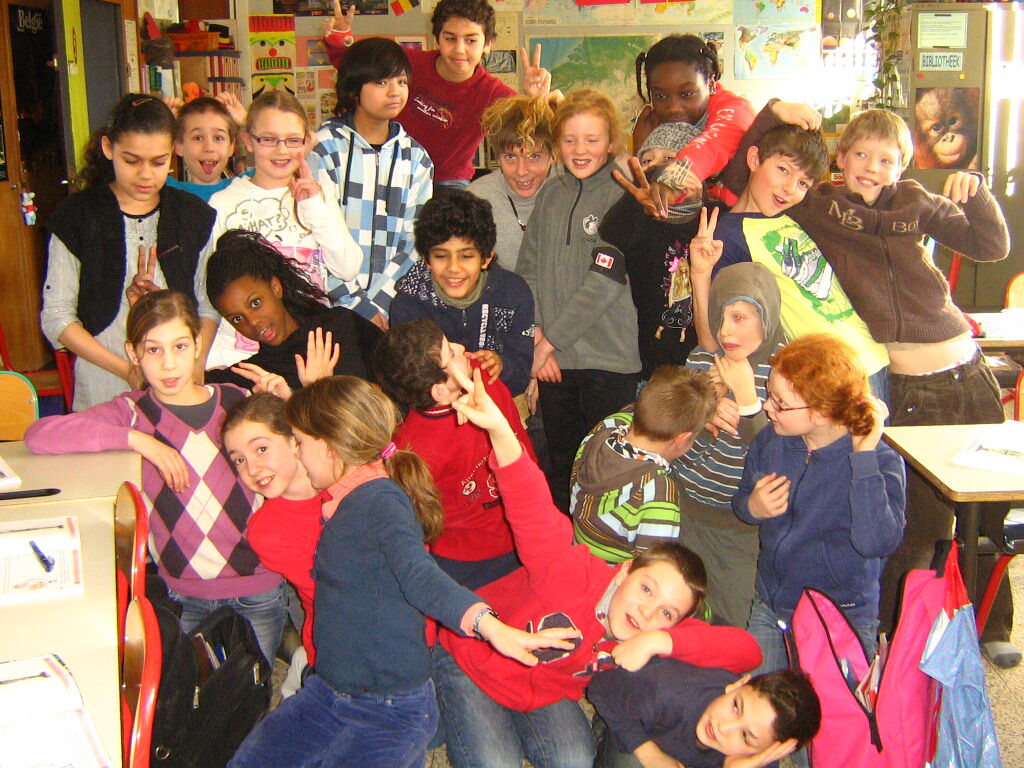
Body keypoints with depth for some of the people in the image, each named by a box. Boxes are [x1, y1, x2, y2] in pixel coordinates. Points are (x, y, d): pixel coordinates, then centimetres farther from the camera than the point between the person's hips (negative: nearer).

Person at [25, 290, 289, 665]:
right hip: (182, 595, -1)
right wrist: (138, 439, -22)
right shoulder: (133, 413, -4)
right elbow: (38, 434, -19)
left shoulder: (239, 402, 1)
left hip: (257, 591, 1)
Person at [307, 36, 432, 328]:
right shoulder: (325, 147, -2)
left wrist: (378, 301, -8)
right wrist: (357, 304, -11)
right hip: (331, 305, -3)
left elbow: (416, 241, 4)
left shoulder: (415, 157, 9)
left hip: (391, 306, 3)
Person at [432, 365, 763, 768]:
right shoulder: (573, 573, -33)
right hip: (470, 661, -4)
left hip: (547, 695, 5)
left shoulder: (665, 635, -18)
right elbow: (534, 512, -49)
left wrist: (658, 641, -38)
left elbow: (747, 650, -26)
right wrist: (500, 431, -67)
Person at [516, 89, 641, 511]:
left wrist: (552, 339, -12)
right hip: (553, 357, 5)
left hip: (609, 356, -5)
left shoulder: (624, 195, -8)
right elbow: (528, 268, 7)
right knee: (560, 465, 16)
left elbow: (605, 279, -14)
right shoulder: (551, 193, 9)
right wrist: (534, 333, -7)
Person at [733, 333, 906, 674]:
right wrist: (752, 507, -14)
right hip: (770, 609, 5)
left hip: (844, 620, -4)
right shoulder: (770, 441, -7)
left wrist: (864, 456, -36)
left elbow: (876, 543, -38)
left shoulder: (881, 462, -21)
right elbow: (741, 504, 10)